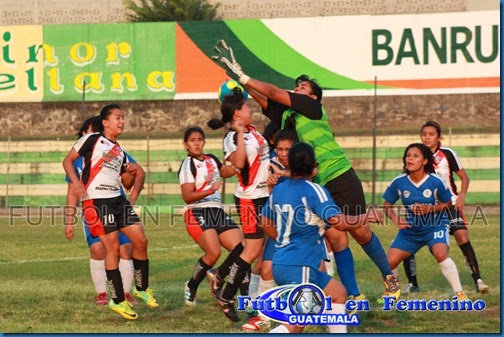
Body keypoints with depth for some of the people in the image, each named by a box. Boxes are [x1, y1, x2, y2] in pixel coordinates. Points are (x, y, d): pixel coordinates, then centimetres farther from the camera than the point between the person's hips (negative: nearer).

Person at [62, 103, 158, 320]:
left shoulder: (120, 151, 19)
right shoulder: (92, 140, 0)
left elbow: (126, 184, 22)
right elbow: (68, 160, 0)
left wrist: (132, 174, 0)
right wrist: (76, 181, -16)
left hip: (117, 199, 7)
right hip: (96, 200, -7)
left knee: (141, 240, 1)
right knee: (113, 247, -9)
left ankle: (142, 288, 19)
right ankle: (118, 300, 1)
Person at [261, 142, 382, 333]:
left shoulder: (278, 190, 9)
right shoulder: (313, 190, -14)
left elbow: (266, 223, 21)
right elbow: (339, 222, -21)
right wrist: (366, 218, -4)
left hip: (282, 262, 9)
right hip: (299, 267, -9)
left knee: (338, 292, 22)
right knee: (295, 326, -8)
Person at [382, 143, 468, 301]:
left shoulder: (436, 181, -19)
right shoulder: (399, 182, -14)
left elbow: (447, 203, -4)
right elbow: (387, 205, -1)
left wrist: (429, 209, -22)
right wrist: (396, 219, -21)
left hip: (435, 225, -3)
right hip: (410, 228, 3)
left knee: (440, 254, -31)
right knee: (390, 262, -4)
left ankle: (460, 294, -18)